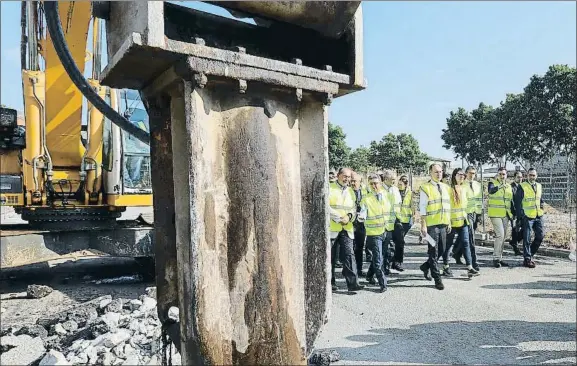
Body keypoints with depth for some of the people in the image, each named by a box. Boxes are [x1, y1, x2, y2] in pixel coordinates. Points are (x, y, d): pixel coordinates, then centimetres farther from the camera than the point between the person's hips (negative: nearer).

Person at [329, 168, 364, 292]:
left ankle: (352, 282, -4)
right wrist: (339, 218, -16)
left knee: (348, 255, -5)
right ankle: (330, 283, 17)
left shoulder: (350, 191, 17)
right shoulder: (329, 188, -2)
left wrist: (349, 216, -6)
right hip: (331, 228, -4)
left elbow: (354, 208, 15)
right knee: (330, 257, 5)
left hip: (347, 228, 4)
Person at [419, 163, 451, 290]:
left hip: (443, 224, 7)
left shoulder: (445, 187, 12)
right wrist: (423, 225, -14)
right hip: (431, 225, -6)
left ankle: (425, 266, 35)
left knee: (442, 250, 13)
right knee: (434, 252, 1)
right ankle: (437, 279, 10)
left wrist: (449, 222, 15)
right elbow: (422, 208, -11)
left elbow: (448, 206, 18)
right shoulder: (425, 188, -8)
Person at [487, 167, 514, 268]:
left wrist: (512, 214, 16)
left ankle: (499, 258, 20)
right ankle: (496, 258, -6)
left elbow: (511, 202, 20)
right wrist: (500, 186, -45)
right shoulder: (492, 183, -4)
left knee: (503, 236, 10)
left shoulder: (509, 186, 14)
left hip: (506, 215, 6)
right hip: (495, 214, -6)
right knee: (500, 235, -14)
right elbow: (491, 191, -28)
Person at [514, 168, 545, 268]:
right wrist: (520, 215, -11)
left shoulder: (539, 186, 12)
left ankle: (530, 254, 25)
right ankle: (527, 259, 7)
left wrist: (542, 206, 6)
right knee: (527, 239, -1)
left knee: (540, 236, 7)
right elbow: (517, 201, -7)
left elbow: (541, 199, 23)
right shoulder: (522, 187, -6)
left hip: (538, 216, 6)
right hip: (527, 216, -6)